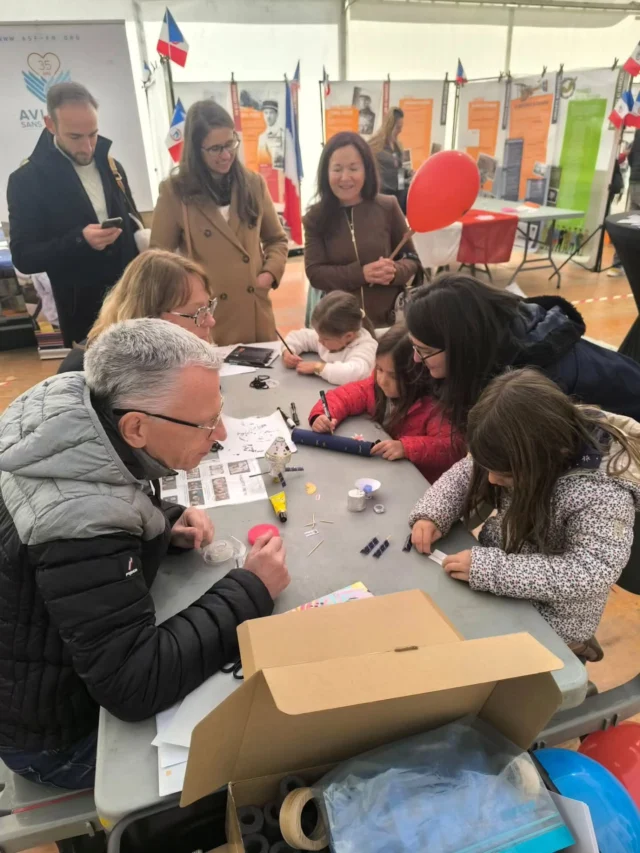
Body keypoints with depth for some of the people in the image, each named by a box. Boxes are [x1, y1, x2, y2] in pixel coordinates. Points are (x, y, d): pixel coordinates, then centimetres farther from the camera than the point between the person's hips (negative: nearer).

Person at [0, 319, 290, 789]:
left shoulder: (78, 411, -14)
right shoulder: (80, 525, -40)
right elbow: (134, 685, -37)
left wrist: (167, 523, -12)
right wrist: (250, 591, -29)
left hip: (73, 667, 7)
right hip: (56, 732, -7)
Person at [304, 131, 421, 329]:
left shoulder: (388, 207, -3)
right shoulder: (316, 217, -3)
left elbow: (412, 259, 3)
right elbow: (314, 273, -9)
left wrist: (395, 272, -19)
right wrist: (361, 273, -22)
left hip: (387, 321, 0)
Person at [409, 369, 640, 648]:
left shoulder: (601, 491, -30)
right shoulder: (517, 451, -14)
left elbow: (590, 574, -34)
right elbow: (465, 474, -1)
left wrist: (487, 568, -35)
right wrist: (431, 515, -18)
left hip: (549, 620, -5)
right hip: (497, 582, 6)